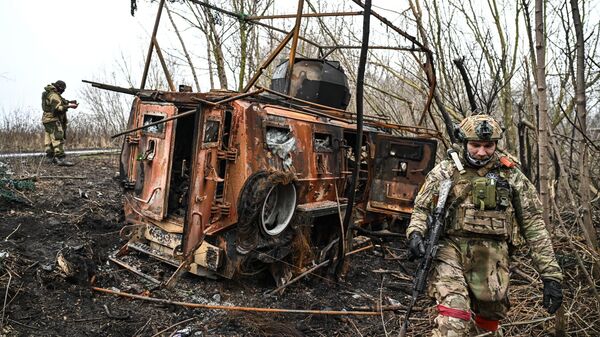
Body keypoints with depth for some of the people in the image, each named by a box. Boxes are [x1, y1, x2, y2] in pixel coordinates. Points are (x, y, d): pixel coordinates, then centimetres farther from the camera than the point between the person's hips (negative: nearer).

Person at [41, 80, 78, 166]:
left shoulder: (50, 93, 16)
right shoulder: (54, 95, -16)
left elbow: (60, 101, 24)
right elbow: (58, 108, -27)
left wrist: (69, 102, 11)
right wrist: (69, 106, -28)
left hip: (47, 120, 11)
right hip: (53, 120, -11)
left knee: (49, 139, 15)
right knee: (58, 139, -17)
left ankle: (50, 157, 23)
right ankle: (61, 159, -24)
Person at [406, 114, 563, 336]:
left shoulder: (511, 176, 6)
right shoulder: (445, 172, 5)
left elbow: (534, 226, 5)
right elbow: (422, 208, 10)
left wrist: (551, 275, 0)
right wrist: (415, 233, -13)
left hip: (492, 259, 2)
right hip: (451, 251, -2)